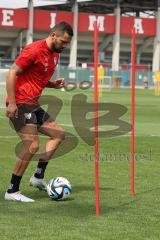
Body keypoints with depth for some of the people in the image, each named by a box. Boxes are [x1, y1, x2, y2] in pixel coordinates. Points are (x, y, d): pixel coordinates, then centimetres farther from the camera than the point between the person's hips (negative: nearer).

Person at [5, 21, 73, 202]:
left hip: (33, 104, 10)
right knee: (32, 145, -16)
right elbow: (12, 74, -17)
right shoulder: (34, 50, -14)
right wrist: (12, 103, -22)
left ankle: (38, 177, 11)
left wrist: (54, 84, 5)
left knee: (58, 134, 11)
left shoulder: (55, 54, 14)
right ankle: (12, 191, -9)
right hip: (20, 104, -10)